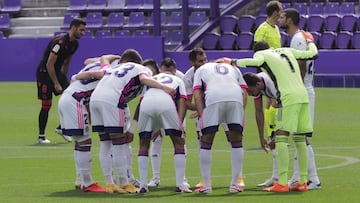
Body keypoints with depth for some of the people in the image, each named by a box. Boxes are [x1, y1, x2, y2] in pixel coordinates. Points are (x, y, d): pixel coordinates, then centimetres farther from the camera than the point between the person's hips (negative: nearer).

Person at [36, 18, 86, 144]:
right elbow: (49, 64, -24)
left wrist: (64, 80, 19)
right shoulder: (59, 42, -24)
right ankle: (41, 136, 6)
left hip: (57, 72, 8)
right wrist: (56, 84, -21)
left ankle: (61, 128, 9)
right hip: (44, 72, -8)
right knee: (46, 104, -5)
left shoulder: (74, 44, 4)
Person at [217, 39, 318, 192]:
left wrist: (233, 62, -5)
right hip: (303, 96, 7)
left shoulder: (261, 54, 7)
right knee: (300, 140, 11)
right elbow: (312, 54, 29)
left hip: (288, 98, -7)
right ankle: (303, 182, 10)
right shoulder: (287, 51, 23)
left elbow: (256, 62, -17)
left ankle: (282, 183, -16)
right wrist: (310, 42, 50)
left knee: (281, 138, -8)